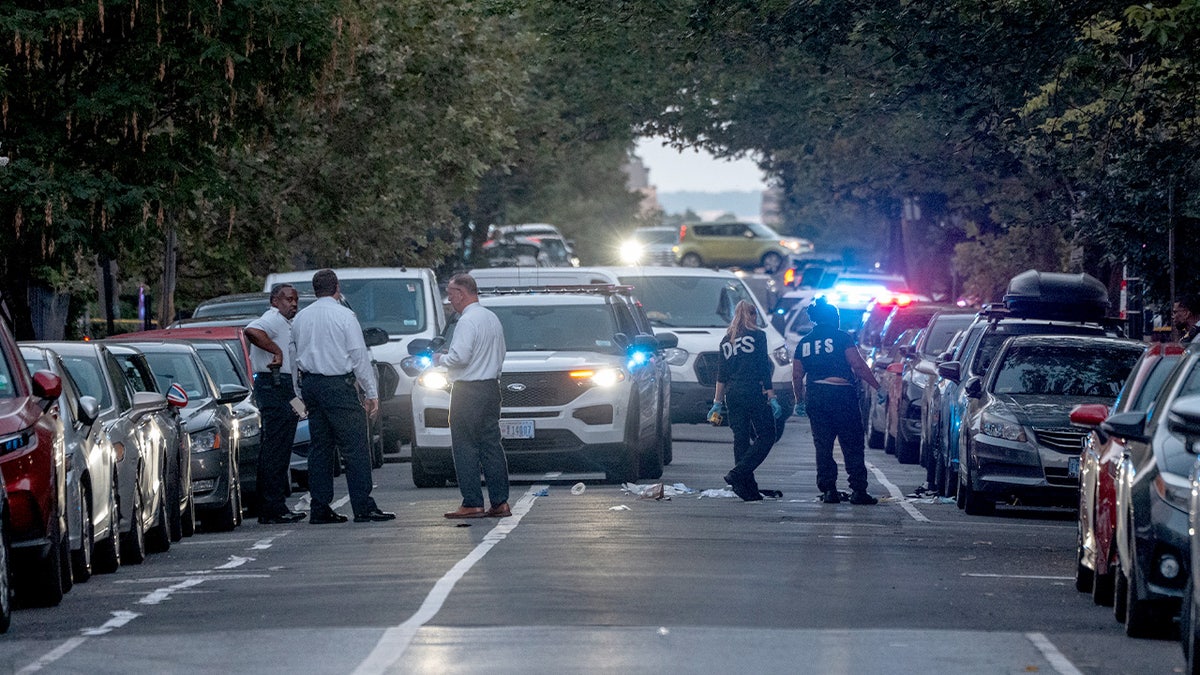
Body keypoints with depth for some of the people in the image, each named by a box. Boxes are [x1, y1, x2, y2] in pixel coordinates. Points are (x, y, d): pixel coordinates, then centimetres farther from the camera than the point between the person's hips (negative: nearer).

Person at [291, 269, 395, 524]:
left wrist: (301, 392, 17)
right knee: (355, 446, -5)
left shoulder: (300, 318, 10)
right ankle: (363, 507, -10)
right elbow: (360, 356, -7)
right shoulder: (344, 315, -7)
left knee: (320, 446, 9)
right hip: (339, 385, -6)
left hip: (310, 384, 6)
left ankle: (320, 508, 8)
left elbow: (297, 355, 12)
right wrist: (371, 393, -4)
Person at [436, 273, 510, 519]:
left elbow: (459, 357, -22)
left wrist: (440, 359, -3)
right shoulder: (493, 319, 13)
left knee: (465, 447, -4)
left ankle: (472, 503, -6)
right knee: (491, 445, 9)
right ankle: (500, 502, 8)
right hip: (492, 386, 9)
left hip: (468, 392, -9)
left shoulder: (468, 321, -14)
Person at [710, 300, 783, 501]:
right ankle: (737, 474, -14)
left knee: (741, 438, 7)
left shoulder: (726, 340, 12)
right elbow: (764, 369, -8)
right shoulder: (757, 336, -2)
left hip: (732, 394, 6)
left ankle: (748, 488, 5)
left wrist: (718, 402, 16)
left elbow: (721, 374, 12)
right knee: (766, 436, 1)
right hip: (753, 392, -6)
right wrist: (771, 397, -7)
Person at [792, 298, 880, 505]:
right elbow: (858, 366, -10)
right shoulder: (841, 338, -3)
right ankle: (858, 490, -5)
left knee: (823, 446, 8)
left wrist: (800, 401, 23)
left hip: (814, 396, 4)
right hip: (841, 394, -4)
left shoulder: (804, 343, 12)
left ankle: (828, 490, 3)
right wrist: (877, 387, -5)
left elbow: (797, 376, 13)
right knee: (852, 445, 0)